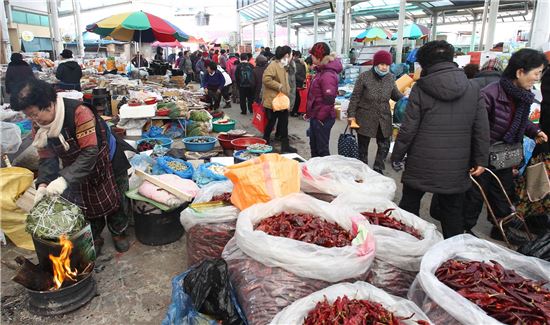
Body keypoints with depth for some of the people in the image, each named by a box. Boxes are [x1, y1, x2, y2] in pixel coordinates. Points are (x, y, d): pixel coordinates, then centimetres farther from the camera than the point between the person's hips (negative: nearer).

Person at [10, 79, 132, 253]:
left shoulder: (80, 113, -35)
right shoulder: (38, 125, -12)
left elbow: (89, 153, -37)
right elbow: (47, 158, -8)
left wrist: (64, 179, -43)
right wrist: (43, 184, -24)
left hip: (108, 164, -5)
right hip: (77, 170, 5)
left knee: (114, 201, 10)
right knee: (87, 205, 14)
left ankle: (119, 233, 35)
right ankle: (94, 239, 37)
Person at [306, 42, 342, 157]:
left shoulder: (328, 75, -21)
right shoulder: (322, 71, 9)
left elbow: (329, 100, -28)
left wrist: (320, 116, -18)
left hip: (322, 118, -10)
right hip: (315, 116, 10)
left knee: (322, 149, 3)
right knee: (314, 145, 21)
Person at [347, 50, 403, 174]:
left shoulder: (391, 78, 3)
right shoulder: (364, 77, -9)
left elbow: (395, 95, 13)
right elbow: (355, 97, -6)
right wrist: (351, 115, -9)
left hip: (384, 119, 4)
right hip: (365, 118, -4)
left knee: (384, 146, 9)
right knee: (363, 147, 9)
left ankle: (378, 170, 25)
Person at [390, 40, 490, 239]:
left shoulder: (420, 89, -7)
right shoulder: (473, 89, 3)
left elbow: (408, 129, -9)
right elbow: (482, 129, 2)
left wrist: (396, 157, 1)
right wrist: (481, 160, 8)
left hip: (421, 164, -2)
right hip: (456, 168, 3)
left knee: (409, 206, 13)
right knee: (453, 212, 14)